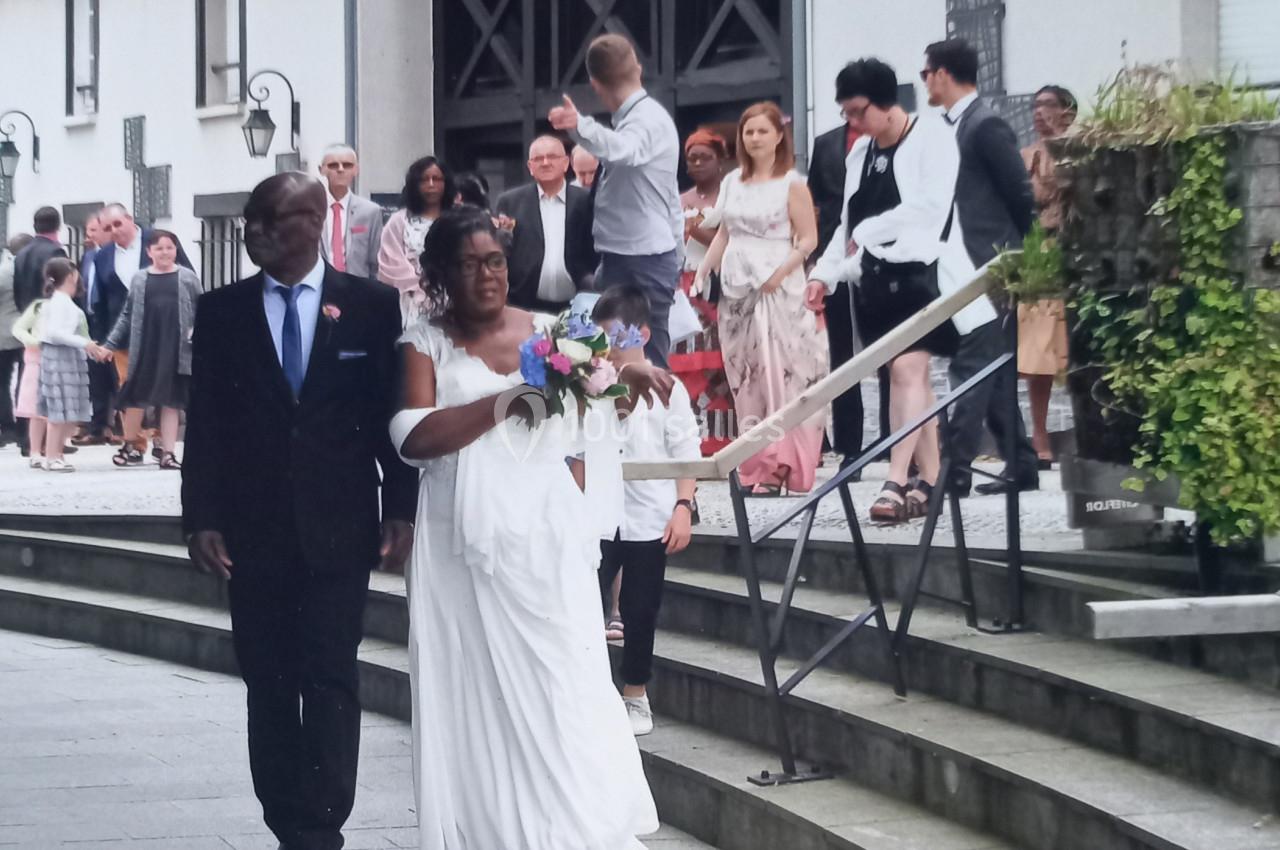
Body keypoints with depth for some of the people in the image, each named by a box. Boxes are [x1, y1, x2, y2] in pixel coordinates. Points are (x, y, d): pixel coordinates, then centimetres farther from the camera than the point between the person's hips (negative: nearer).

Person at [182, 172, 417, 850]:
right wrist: (201, 519, -2)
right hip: (253, 532, 2)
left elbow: (396, 414, 2)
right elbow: (204, 424, 4)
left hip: (338, 529, -2)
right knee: (268, 682, 5)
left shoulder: (373, 306, 2)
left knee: (330, 678, -5)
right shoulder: (220, 312, 5)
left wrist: (401, 511, -3)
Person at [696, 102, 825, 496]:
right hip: (736, 286, 6)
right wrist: (702, 273, 8)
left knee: (778, 374, -10)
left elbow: (808, 239, -7)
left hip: (777, 289, -6)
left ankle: (778, 467, -11)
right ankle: (757, 464, 8)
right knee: (745, 378, 4)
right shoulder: (733, 181, 13)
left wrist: (781, 271, -20)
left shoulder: (792, 183, -3)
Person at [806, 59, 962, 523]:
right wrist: (825, 271, 6)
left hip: (916, 269, -7)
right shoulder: (861, 150, 16)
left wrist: (868, 232, -11)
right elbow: (848, 222, 18)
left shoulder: (931, 137, -5)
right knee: (910, 376, 8)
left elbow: (931, 204, -15)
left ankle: (896, 481, -21)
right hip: (873, 275, 7)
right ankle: (930, 480, 10)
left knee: (907, 368, -16)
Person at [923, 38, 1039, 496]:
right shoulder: (954, 126, 14)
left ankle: (954, 469, -9)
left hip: (986, 268, -9)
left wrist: (1011, 251, -2)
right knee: (991, 371, 11)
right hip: (962, 268, 9)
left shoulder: (986, 126, -13)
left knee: (972, 367, -9)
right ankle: (1020, 466, 16)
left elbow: (1021, 196, -12)